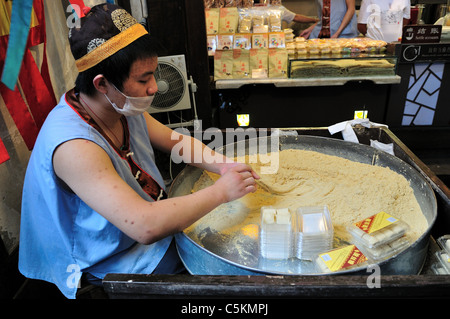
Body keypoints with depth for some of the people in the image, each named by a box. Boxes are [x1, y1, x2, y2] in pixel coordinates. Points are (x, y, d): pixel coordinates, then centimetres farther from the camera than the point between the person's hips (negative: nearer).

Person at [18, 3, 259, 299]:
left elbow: (176, 141, 5)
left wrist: (222, 165, -13)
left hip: (159, 219, 8)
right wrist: (221, 191, -30)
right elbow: (144, 226, -40)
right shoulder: (73, 146, -34)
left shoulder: (124, 106, -7)